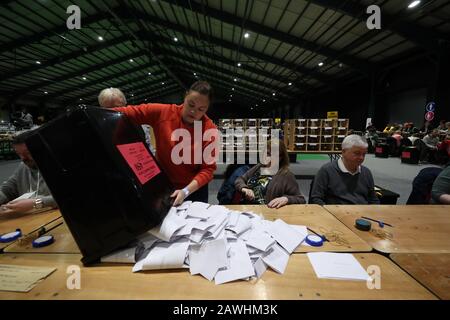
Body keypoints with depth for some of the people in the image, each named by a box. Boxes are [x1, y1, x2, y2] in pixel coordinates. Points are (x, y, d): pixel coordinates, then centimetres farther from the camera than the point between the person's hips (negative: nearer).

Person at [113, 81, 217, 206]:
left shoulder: (210, 130, -18)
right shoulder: (162, 112, -13)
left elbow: (208, 168, -19)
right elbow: (127, 112, -6)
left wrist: (186, 191, -29)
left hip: (194, 190, -1)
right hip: (162, 186, 2)